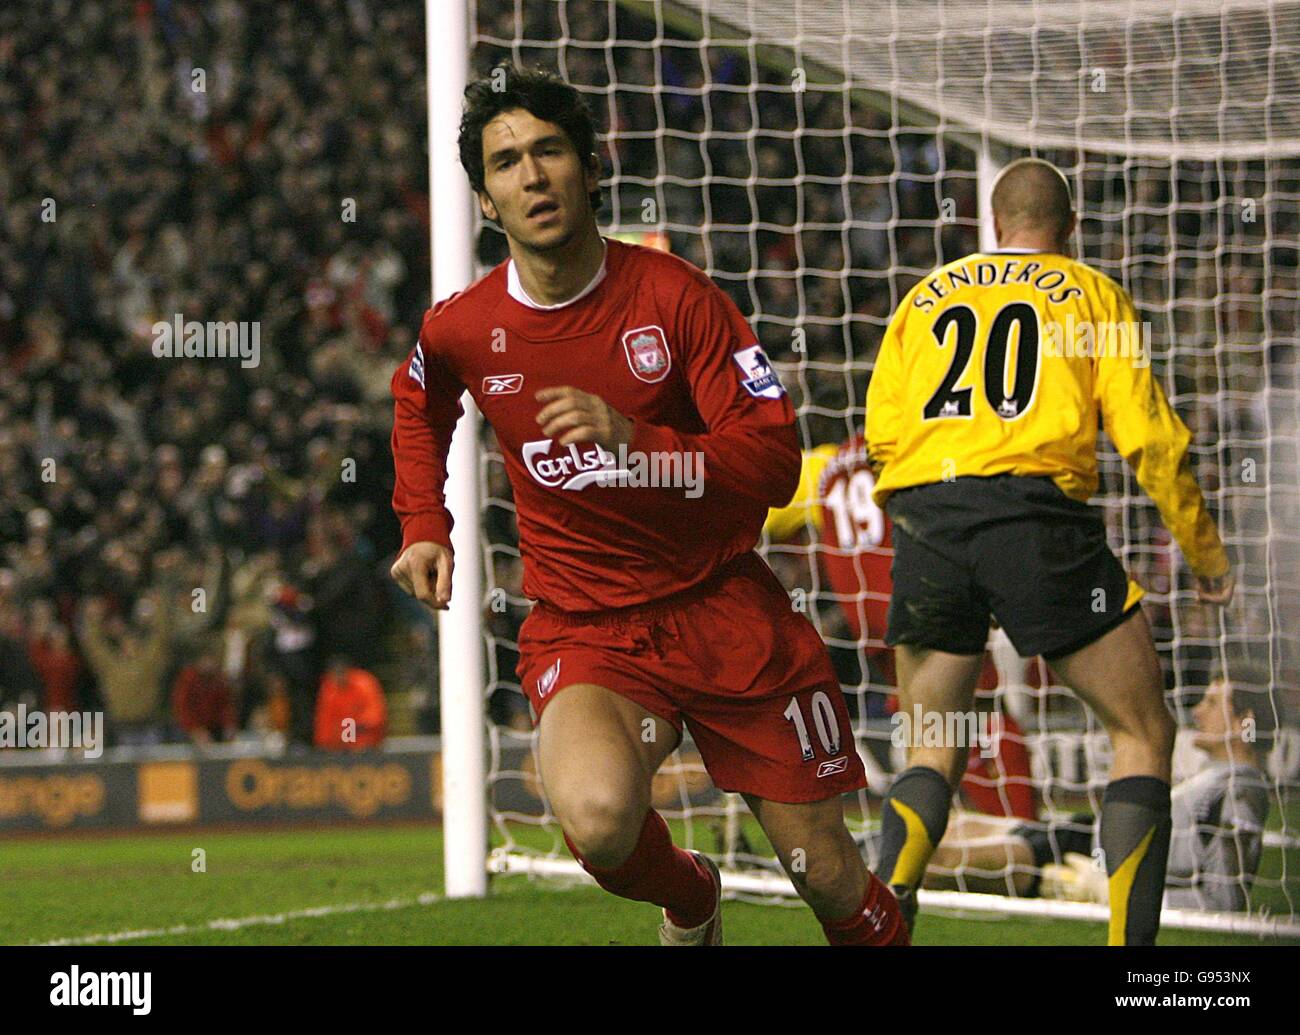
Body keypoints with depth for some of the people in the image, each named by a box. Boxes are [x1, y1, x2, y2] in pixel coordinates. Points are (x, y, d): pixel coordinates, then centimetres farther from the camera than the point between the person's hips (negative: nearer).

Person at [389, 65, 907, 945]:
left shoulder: (675, 296, -11)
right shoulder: (461, 330, -4)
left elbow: (775, 461, -17)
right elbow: (418, 404, 23)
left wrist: (637, 443, -31)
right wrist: (425, 527, 12)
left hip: (721, 604, 0)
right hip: (583, 631, 0)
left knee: (827, 874, 2)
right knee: (597, 817, -32)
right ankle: (689, 899, 3)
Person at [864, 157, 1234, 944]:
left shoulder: (927, 297, 21)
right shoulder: (1092, 295, 13)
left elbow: (882, 430, 13)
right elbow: (1148, 436, 5)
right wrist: (1205, 549, 14)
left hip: (924, 515, 3)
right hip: (1038, 516, -3)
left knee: (934, 752, 17)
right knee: (1144, 733, 7)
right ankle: (1131, 942, -5)